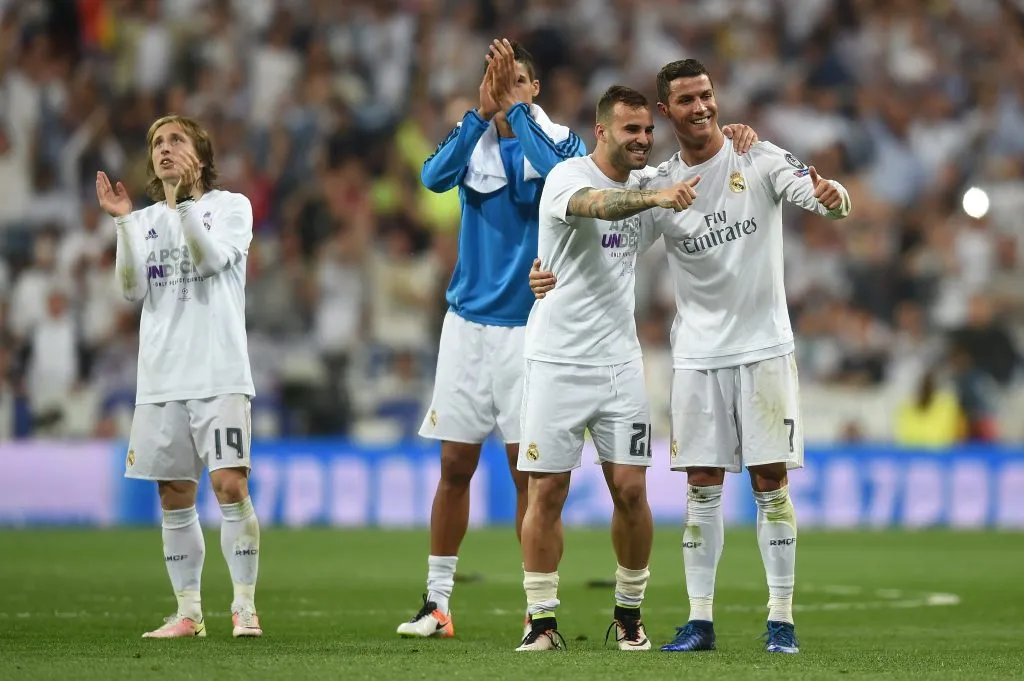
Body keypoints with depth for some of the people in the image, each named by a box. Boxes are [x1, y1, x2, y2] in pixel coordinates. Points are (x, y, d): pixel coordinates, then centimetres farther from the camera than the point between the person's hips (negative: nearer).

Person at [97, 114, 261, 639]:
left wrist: (183, 202, -21)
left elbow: (211, 258, -13)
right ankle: (188, 612, 12)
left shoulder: (230, 206, 4)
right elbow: (132, 288, 2)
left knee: (230, 484, -13)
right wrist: (122, 222, -7)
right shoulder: (147, 220, 14)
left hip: (219, 374, -4)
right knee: (174, 496, 5)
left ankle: (244, 607, -7)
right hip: (161, 377, 4)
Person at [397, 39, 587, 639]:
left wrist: (514, 109, -25)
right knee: (455, 467, 5)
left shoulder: (559, 140, -1)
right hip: (469, 320, 3)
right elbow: (434, 177, -16)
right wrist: (484, 110, -25)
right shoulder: (473, 140, 5)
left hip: (531, 324, -3)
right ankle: (437, 602, 13)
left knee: (528, 471, -2)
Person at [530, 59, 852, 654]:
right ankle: (700, 620, 7)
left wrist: (832, 198, -39)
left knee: (771, 482, -3)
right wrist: (559, 278, -11)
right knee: (702, 488, 2)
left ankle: (782, 620, 2)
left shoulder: (760, 159, -4)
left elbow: (816, 196, -15)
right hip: (698, 354, 2)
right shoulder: (657, 187, 3)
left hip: (763, 347, -2)